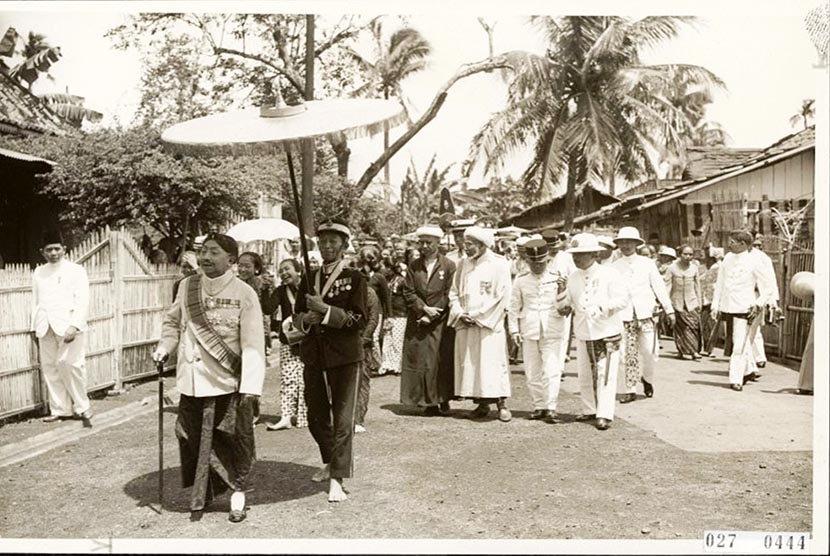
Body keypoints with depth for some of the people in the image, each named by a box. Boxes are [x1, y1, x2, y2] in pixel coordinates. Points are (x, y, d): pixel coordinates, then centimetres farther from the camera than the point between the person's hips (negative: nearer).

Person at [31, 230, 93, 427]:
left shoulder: (76, 270, 2)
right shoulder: (38, 273, 17)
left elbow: (82, 301, -6)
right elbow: (36, 302, 20)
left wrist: (74, 326, -16)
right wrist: (34, 326, 12)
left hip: (68, 326, -5)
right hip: (46, 328, 5)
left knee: (70, 365, -11)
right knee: (50, 367, 3)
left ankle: (82, 408, 2)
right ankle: (60, 410, 13)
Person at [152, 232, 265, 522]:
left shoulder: (244, 294, -9)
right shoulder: (187, 286, 4)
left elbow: (253, 345, -13)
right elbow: (173, 321, 20)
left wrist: (251, 387, -20)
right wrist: (164, 348, 1)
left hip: (227, 382, -4)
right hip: (192, 381, 4)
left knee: (234, 439, 4)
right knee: (192, 438, 9)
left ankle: (238, 492, 24)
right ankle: (200, 494, 28)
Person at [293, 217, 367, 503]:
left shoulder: (354, 278, -4)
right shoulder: (309, 279, 11)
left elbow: (359, 320, -11)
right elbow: (297, 317, 16)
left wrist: (326, 310, -20)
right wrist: (306, 319, -6)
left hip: (345, 355, -5)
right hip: (314, 356, 5)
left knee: (342, 418, -5)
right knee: (316, 416, 14)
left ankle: (337, 479, 1)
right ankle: (332, 462, 36)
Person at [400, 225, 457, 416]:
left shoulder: (449, 266, 2)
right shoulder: (413, 266, 10)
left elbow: (448, 295, -2)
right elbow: (408, 293, 4)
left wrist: (431, 315, -9)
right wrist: (424, 308, -10)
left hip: (441, 323, -2)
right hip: (417, 323, 2)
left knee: (442, 361, -2)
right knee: (419, 361, -1)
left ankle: (443, 400, 8)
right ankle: (428, 402, 5)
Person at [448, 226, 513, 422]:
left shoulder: (499, 264, -5)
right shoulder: (463, 264, 10)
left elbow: (502, 297, -9)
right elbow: (454, 293, 14)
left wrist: (477, 316, -11)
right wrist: (460, 313, -4)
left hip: (489, 325, -5)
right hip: (465, 325, 5)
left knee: (493, 363, -6)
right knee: (469, 364, 4)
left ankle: (502, 403, 3)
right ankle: (482, 404, 12)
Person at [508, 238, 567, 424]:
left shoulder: (557, 278, 2)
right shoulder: (521, 280, 5)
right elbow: (514, 306, 11)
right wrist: (514, 329, 6)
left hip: (552, 332, -2)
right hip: (529, 331, 2)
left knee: (551, 370, -8)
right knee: (532, 372, 7)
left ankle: (551, 408, -2)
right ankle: (539, 406, 19)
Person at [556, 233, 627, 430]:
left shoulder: (608, 274, -6)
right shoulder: (573, 278, 6)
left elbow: (622, 300, -11)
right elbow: (564, 306, 9)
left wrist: (601, 308, -23)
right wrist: (562, 291, -9)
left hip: (607, 333, -5)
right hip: (582, 334, 5)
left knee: (605, 375, -5)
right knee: (585, 374, 12)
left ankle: (605, 415, -2)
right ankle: (589, 410, 26)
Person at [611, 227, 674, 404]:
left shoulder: (646, 263, 7)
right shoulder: (614, 267, 7)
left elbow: (659, 286, 9)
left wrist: (669, 309, 7)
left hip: (646, 314, 0)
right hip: (624, 316, 0)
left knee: (650, 352, -5)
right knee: (628, 355, -1)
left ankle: (647, 379, 23)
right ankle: (630, 390, 9)